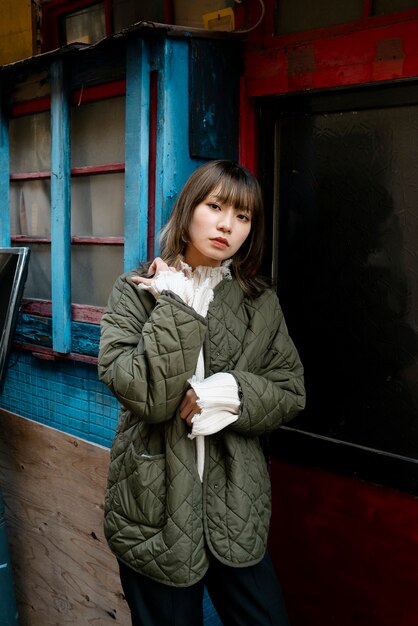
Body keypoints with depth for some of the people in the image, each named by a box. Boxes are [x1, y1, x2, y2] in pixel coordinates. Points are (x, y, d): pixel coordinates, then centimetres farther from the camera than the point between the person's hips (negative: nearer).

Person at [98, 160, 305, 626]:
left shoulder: (260, 303, 4)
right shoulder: (135, 292, -5)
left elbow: (291, 391, 0)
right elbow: (143, 394, -18)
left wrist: (230, 394, -16)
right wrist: (178, 307, -18)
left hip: (235, 510, 3)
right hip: (156, 508, -2)